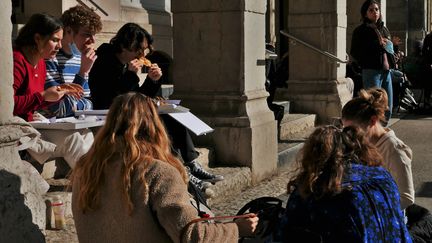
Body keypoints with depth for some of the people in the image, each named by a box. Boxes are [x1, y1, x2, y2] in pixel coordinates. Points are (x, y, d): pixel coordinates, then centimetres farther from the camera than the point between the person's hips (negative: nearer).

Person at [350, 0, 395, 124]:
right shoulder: (361, 30, -1)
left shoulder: (384, 29, 20)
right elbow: (354, 53, -10)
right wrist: (377, 44, -13)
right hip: (371, 71, -7)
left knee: (388, 108, 7)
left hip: (386, 71, 7)